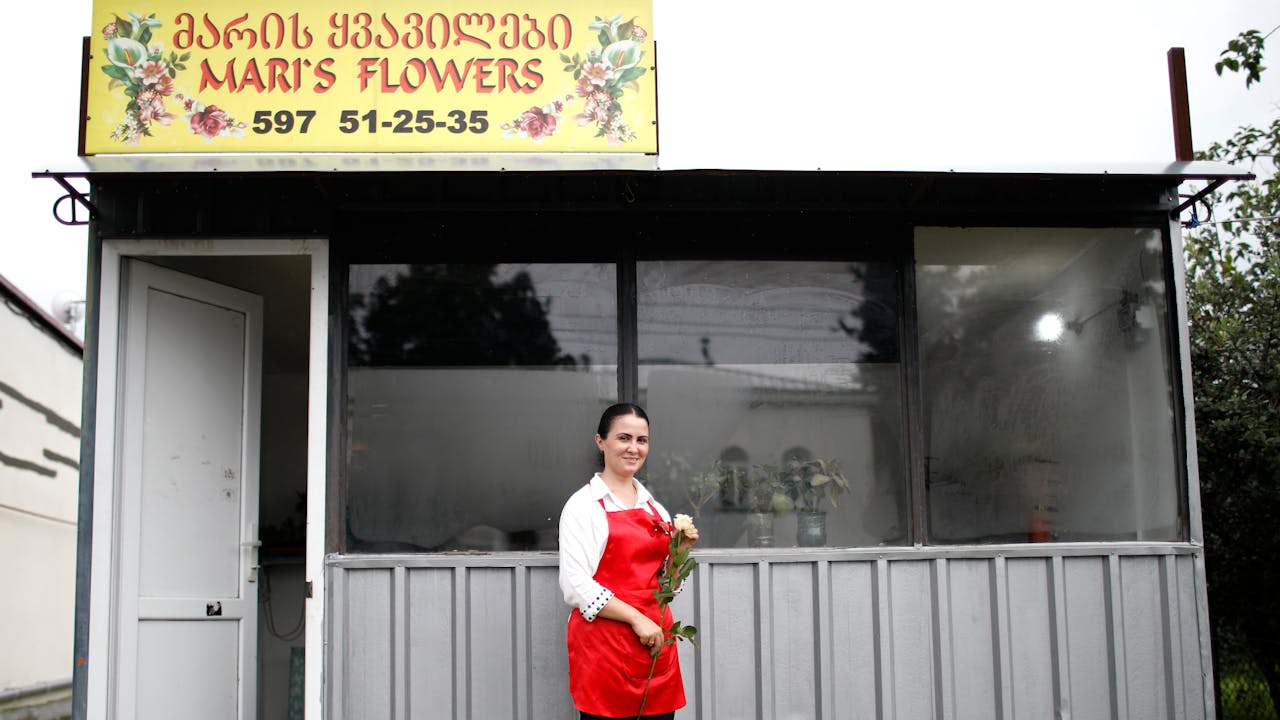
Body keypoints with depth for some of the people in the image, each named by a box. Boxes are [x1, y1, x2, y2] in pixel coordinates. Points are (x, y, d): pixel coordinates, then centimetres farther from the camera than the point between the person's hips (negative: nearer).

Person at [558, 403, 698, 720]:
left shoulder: (655, 508, 14)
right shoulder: (584, 505, -4)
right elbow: (575, 586, -13)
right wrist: (636, 618, -17)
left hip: (656, 641, 6)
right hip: (603, 644, -6)